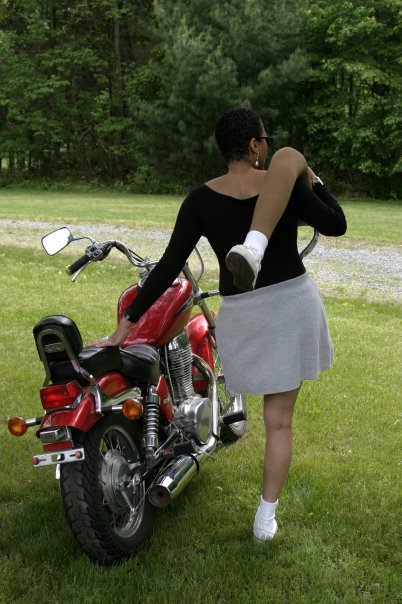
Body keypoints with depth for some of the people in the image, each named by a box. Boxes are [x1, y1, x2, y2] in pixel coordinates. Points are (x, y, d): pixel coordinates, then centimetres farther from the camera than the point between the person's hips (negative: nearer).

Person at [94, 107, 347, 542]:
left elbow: (169, 266, -13)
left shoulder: (201, 200, -9)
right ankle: (265, 518, 14)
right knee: (279, 420, 8)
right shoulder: (289, 186, -11)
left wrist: (128, 320, -9)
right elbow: (336, 225, 2)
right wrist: (313, 182, 14)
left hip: (243, 313, 1)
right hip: (294, 302, 0)